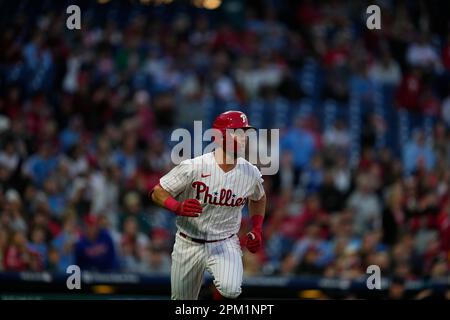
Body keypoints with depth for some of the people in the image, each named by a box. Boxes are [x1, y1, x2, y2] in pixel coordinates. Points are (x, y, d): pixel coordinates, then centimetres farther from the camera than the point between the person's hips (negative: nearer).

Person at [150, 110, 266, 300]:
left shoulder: (251, 173, -6)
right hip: (189, 245, -1)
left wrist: (257, 231, 5)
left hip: (226, 243, 1)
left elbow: (258, 198, 17)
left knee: (231, 290, -29)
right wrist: (178, 207, -31)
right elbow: (157, 192, -11)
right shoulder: (193, 167, -18)